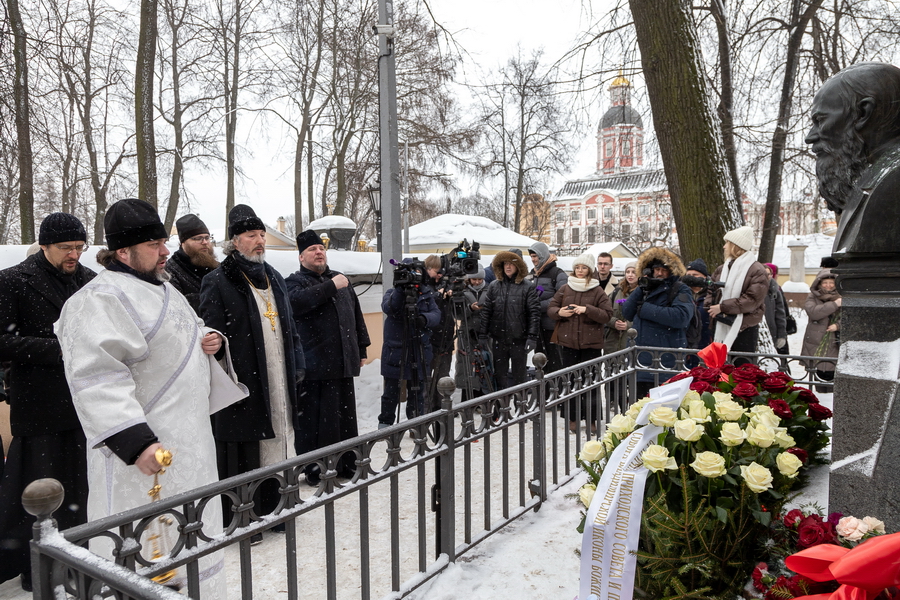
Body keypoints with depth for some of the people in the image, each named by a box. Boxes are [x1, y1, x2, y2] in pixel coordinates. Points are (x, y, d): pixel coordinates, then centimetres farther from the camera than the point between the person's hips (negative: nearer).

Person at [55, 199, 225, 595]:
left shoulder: (164, 290, 15)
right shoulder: (102, 298, -16)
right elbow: (97, 380, -25)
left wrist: (207, 339, 5)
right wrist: (134, 442, -31)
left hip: (189, 443, 10)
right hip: (145, 451, -9)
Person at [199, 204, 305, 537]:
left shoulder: (274, 278, 15)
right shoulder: (217, 282, -7)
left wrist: (298, 365, 13)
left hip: (279, 382, 7)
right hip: (243, 385, -6)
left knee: (276, 444, 14)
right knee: (243, 454, 2)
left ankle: (272, 510, 30)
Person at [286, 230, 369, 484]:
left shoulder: (340, 279, 19)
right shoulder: (295, 281, 0)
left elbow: (357, 316, 23)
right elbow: (296, 301, -25)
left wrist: (361, 349, 20)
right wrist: (331, 287, -22)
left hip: (343, 363, 6)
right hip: (314, 366, -6)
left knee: (347, 417, 13)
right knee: (314, 420, -1)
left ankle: (347, 465, 25)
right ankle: (315, 470, 11)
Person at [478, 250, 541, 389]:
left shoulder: (527, 288, -3)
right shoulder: (494, 286, 6)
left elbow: (534, 313, -6)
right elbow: (486, 311, 5)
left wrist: (532, 336, -12)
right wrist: (482, 334, 1)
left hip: (519, 339, -3)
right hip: (498, 338, 3)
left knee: (519, 374, 8)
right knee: (500, 373, 11)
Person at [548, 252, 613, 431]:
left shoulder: (598, 291, 1)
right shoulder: (565, 289, 9)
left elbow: (607, 315, -5)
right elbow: (551, 308, 12)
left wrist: (587, 310, -17)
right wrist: (559, 312, -10)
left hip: (591, 344, -2)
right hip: (568, 342, 3)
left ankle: (592, 419, 11)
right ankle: (572, 418, 18)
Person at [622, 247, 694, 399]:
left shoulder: (680, 290, -1)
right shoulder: (647, 288, 19)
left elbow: (681, 316, -21)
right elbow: (627, 313, 9)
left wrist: (645, 309, -14)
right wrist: (642, 290, -4)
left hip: (666, 361, -6)